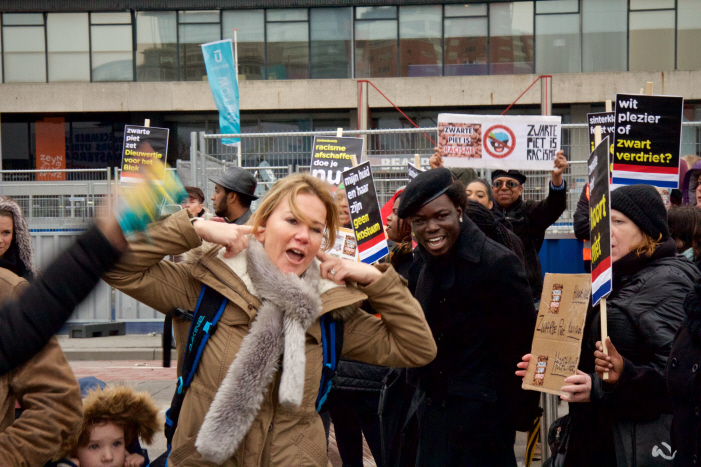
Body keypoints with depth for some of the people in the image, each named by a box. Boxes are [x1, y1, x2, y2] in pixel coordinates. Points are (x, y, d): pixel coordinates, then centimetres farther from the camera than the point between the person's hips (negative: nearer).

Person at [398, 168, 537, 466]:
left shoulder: (498, 263, -17)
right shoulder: (422, 265, 6)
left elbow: (523, 348, -14)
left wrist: (517, 416, -11)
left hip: (483, 421, -7)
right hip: (433, 414, 7)